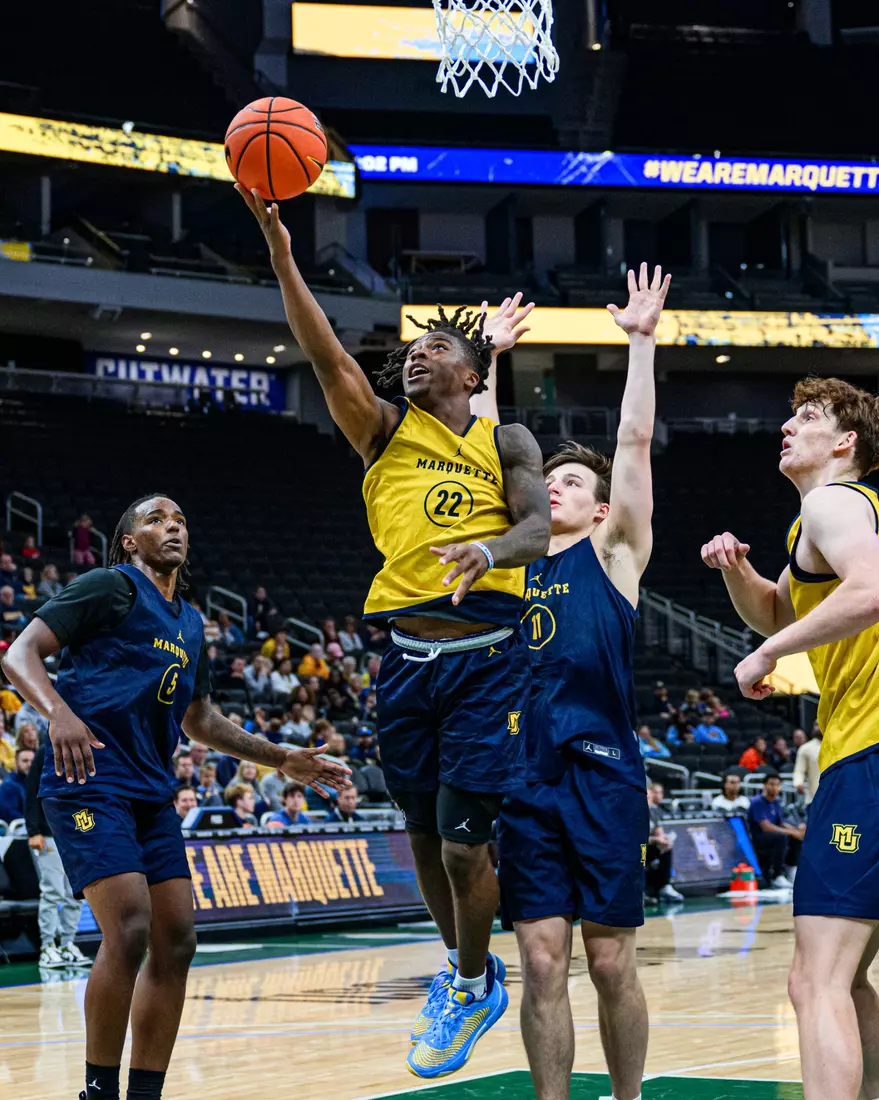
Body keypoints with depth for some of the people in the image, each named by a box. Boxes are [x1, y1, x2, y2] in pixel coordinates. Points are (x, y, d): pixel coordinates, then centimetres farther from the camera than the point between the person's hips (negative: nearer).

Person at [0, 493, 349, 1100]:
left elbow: (199, 719, 31)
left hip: (151, 793, 8)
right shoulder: (111, 587, -3)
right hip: (88, 781, -8)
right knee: (129, 929, -19)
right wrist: (60, 712, -30)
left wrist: (282, 759, 25)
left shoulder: (190, 623, 20)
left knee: (176, 941, 2)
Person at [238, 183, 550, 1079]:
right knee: (423, 834, 12)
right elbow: (326, 357, -5)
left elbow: (539, 528, -8)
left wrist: (488, 547, -31)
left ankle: (473, 988, 15)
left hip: (486, 657, -3)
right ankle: (464, 969, 34)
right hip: (408, 657, 3)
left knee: (464, 842, -6)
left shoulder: (505, 443, 7)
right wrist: (279, 250, -17)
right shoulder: (385, 432, 9)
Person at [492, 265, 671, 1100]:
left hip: (602, 775, -3)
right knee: (542, 961, 2)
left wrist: (641, 340, -1)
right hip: (523, 777, 3)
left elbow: (634, 439, 0)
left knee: (610, 961, 2)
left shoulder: (613, 552, 7)